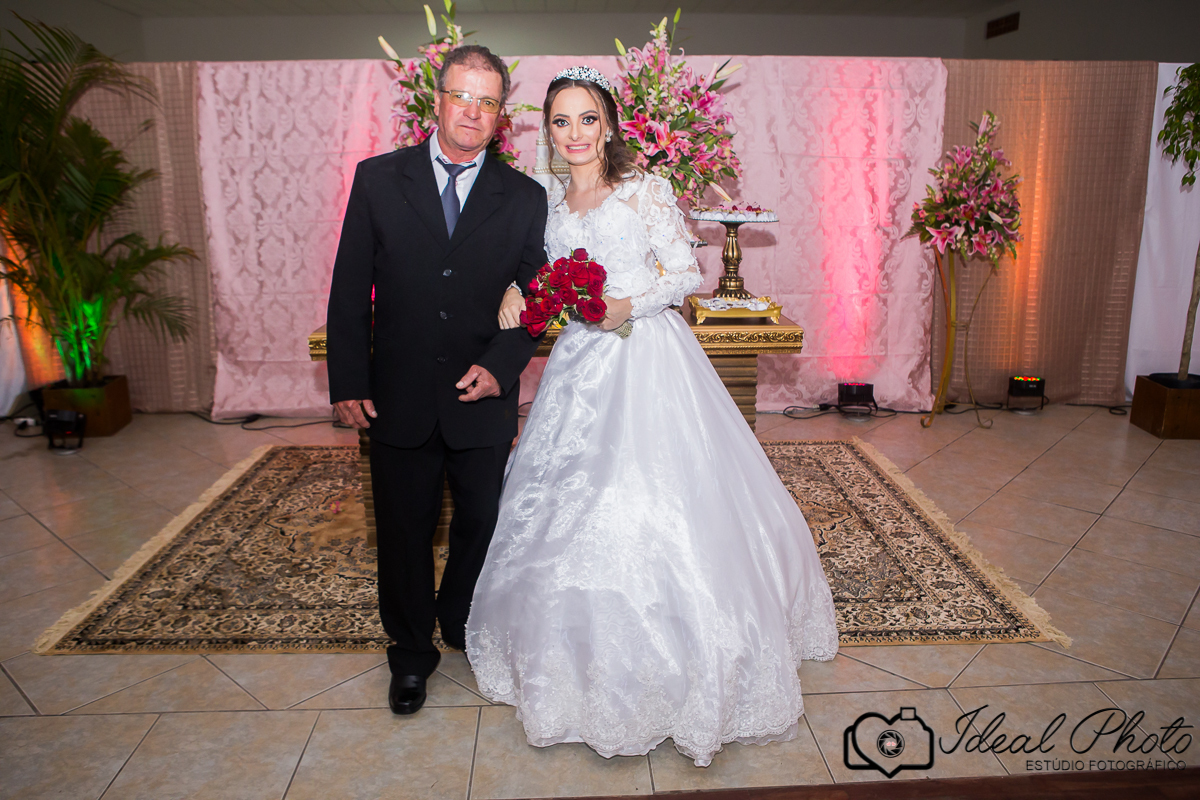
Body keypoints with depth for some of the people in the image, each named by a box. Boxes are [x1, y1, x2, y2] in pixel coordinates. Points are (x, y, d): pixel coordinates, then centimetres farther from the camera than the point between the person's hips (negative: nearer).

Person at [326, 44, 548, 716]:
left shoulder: (525, 197, 2)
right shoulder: (378, 179, 2)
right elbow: (350, 289, 2)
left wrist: (500, 366, -14)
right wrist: (348, 382, -2)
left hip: (484, 400, 1)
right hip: (399, 400, 0)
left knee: (483, 526, 15)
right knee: (404, 532, 12)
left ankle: (466, 629, 42)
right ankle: (411, 653, 34)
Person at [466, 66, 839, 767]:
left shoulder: (647, 191, 0)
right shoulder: (550, 204, 14)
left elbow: (688, 273, -3)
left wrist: (629, 304, -17)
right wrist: (525, 298, -2)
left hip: (647, 361, -5)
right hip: (580, 367, 5)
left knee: (653, 505, -6)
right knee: (572, 509, 7)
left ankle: (673, 671, 11)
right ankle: (589, 662, 25)